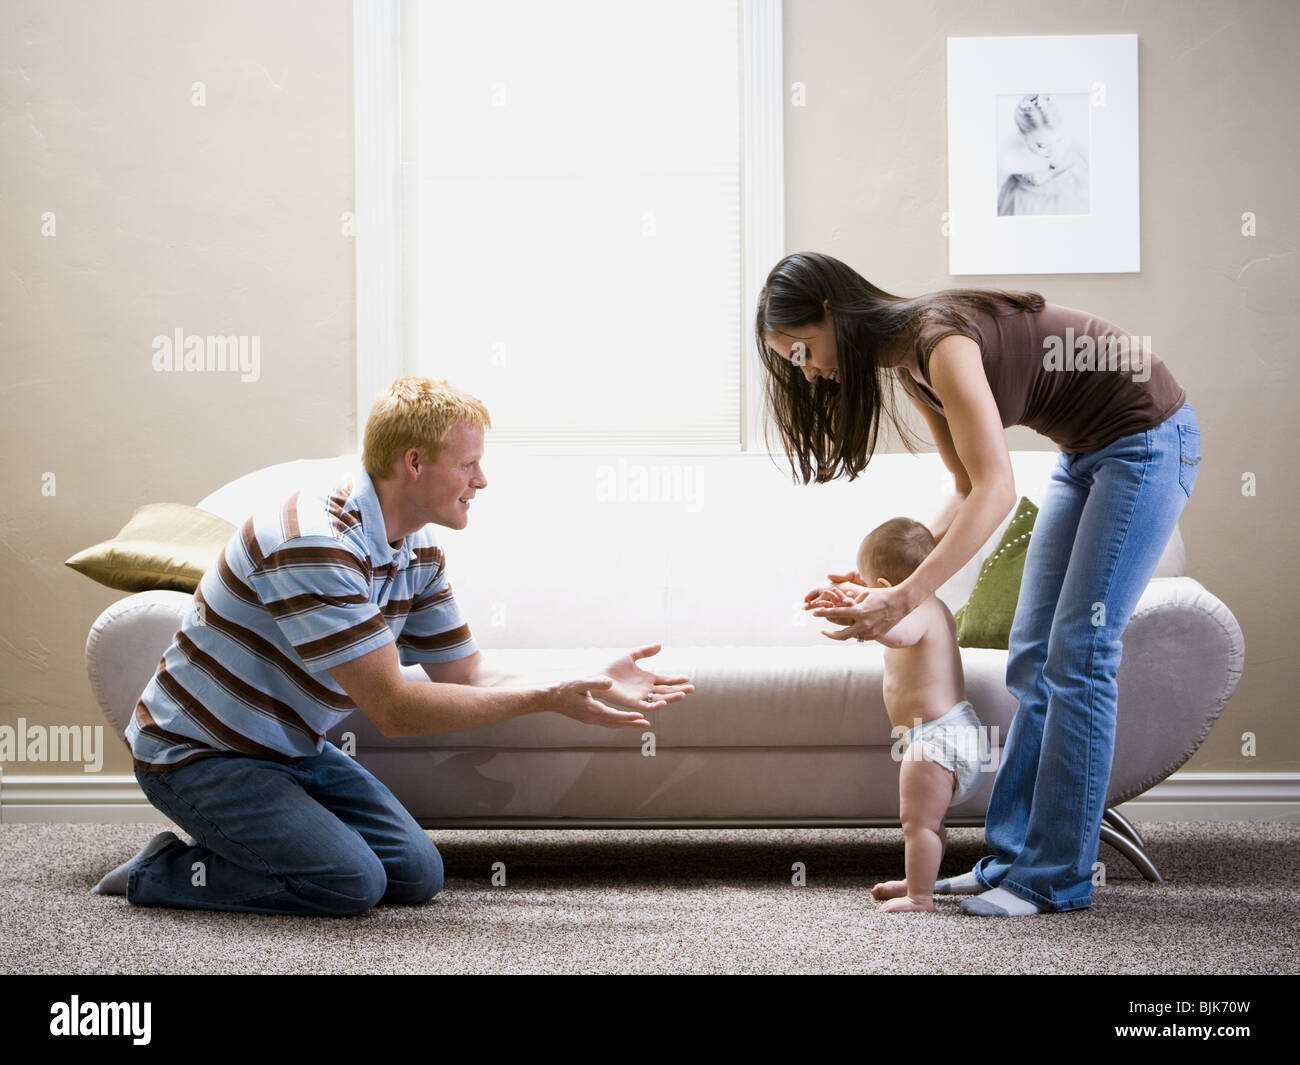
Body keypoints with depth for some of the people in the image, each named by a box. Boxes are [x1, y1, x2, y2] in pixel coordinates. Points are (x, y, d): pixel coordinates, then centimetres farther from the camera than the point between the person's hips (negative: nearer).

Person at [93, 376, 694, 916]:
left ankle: (242, 838, 14)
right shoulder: (316, 542, -29)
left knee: (417, 874, 1)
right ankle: (159, 874, -5)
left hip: (290, 750, 9)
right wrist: (546, 699, -29)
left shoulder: (418, 552, 2)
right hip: (199, 754, -9)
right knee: (352, 882, -23)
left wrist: (595, 688, -8)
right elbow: (393, 709, -30)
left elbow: (468, 677, 5)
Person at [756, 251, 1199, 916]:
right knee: (1031, 660, 6)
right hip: (1085, 454, 10)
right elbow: (969, 489, 7)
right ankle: (1012, 856, 10)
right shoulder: (908, 363, 3)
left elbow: (997, 492, -32)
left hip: (1147, 440, -10)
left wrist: (906, 598, -36)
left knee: (1078, 655, -11)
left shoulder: (943, 340, -26)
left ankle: (1056, 878, -6)